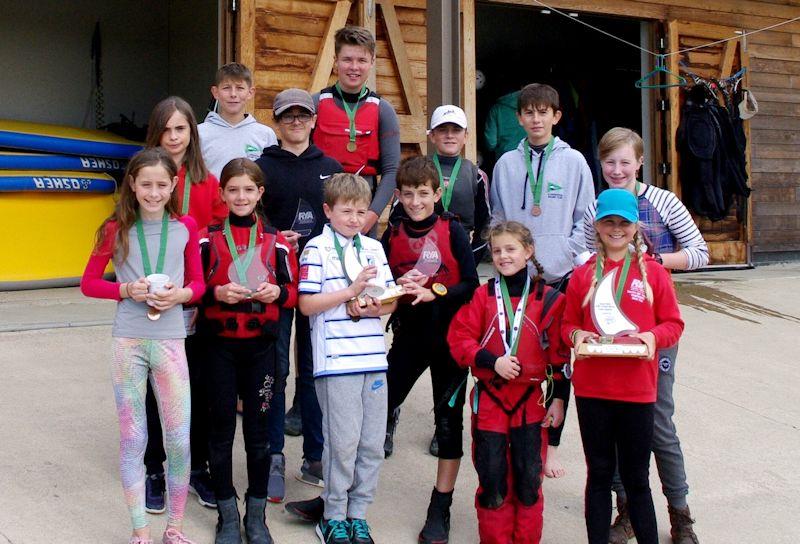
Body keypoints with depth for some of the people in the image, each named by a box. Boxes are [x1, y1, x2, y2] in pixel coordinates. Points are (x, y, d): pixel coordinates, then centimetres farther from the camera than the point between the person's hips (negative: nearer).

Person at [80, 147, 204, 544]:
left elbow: (198, 282, 9)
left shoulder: (185, 227, 2)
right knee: (132, 440, 7)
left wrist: (180, 294, -12)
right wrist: (128, 290, -12)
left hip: (170, 341, 1)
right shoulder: (116, 229, 0)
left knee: (179, 440, 3)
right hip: (128, 342, 0)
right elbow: (88, 283, 5)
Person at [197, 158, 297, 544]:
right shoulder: (208, 238, 2)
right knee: (221, 428, 5)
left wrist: (277, 292, -13)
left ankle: (256, 513, 18)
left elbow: (293, 290, 7)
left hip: (261, 344, 1)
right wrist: (216, 293, -16)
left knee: (257, 428, 6)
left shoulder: (276, 241, 4)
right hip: (220, 344, 0)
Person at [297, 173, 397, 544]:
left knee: (373, 443, 8)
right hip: (336, 361, -5)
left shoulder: (374, 248, 14)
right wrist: (351, 290, -14)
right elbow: (307, 304, -9)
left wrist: (374, 307, -8)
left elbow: (391, 301, 14)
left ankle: (358, 514, 22)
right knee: (343, 443, -2)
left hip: (373, 360, 5)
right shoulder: (317, 249, -2)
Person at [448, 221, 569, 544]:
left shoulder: (549, 299, 1)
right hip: (489, 400, 0)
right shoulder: (482, 296, 3)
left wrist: (558, 398, 0)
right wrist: (492, 361, -15)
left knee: (529, 479, 6)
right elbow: (459, 339, -2)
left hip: (531, 402, 0)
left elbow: (560, 354, 3)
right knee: (492, 479, 4)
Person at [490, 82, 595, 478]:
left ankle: (551, 445, 13)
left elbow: (586, 220, 3)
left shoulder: (573, 162, 2)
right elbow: (497, 219, 12)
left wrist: (565, 255, -7)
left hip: (562, 276, -1)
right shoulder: (507, 164, 6)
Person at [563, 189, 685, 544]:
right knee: (599, 474, 12)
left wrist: (653, 336, -16)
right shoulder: (583, 275, 4)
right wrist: (576, 335, -12)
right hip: (591, 388, 1)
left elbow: (673, 323, 3)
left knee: (636, 477, 8)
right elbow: (569, 323, 10)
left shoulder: (653, 272, 1)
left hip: (637, 389, -1)